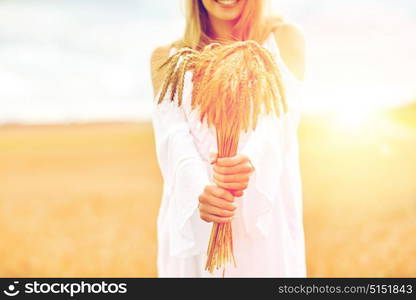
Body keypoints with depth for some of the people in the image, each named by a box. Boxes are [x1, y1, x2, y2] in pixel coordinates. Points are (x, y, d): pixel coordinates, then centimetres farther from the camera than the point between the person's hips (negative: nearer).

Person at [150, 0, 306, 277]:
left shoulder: (285, 38, 5)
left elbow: (279, 119, -11)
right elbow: (174, 137, -7)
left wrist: (250, 161, -32)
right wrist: (198, 189, -28)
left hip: (266, 213, -1)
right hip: (192, 217, 1)